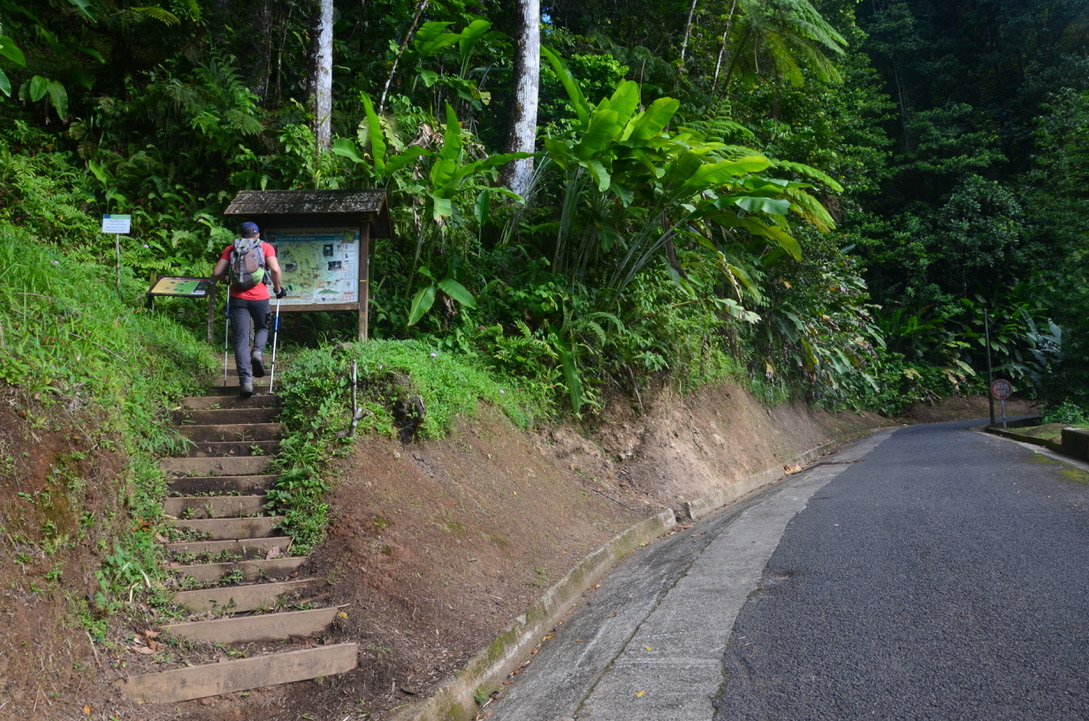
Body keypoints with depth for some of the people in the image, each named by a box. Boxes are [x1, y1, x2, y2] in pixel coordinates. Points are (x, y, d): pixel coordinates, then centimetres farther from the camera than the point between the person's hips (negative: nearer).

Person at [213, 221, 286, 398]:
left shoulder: (231, 249, 12)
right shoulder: (266, 247, 8)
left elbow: (216, 273, 6)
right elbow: (275, 270, -8)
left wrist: (227, 278, 27)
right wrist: (278, 288, 7)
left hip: (238, 298, 1)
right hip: (260, 297, -1)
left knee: (241, 339, 2)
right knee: (262, 328, 25)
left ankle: (246, 380, -8)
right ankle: (258, 352, -6)